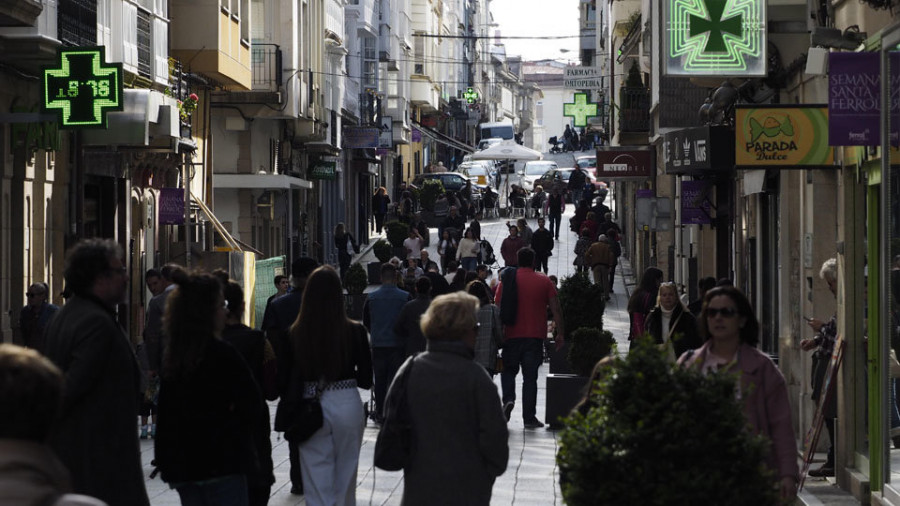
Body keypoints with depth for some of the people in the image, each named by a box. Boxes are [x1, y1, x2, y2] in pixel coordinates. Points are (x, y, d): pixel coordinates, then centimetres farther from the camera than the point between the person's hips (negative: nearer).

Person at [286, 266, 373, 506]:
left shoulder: (296, 334, -9)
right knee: (345, 481, 15)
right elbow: (366, 380, -1)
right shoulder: (355, 331, -8)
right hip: (347, 405, 0)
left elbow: (291, 381, -6)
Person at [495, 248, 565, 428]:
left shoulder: (507, 280, 2)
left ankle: (508, 399, -8)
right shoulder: (544, 281, 2)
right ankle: (529, 417, 2)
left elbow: (498, 308, 0)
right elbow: (555, 309, -1)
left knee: (509, 370, 18)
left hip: (511, 335, 0)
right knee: (530, 377, 4)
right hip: (535, 337, 0)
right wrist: (560, 333, 3)